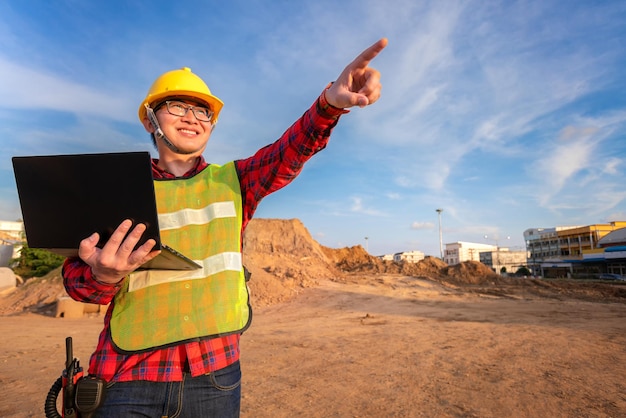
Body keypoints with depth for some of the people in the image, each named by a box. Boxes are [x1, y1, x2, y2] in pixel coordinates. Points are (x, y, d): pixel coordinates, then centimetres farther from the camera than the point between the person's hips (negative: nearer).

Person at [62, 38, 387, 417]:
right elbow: (77, 277, 0)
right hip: (129, 372, 0)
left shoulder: (232, 181, 4)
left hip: (215, 368, 1)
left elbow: (289, 152, -13)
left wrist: (329, 103, -32)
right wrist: (104, 274, -24)